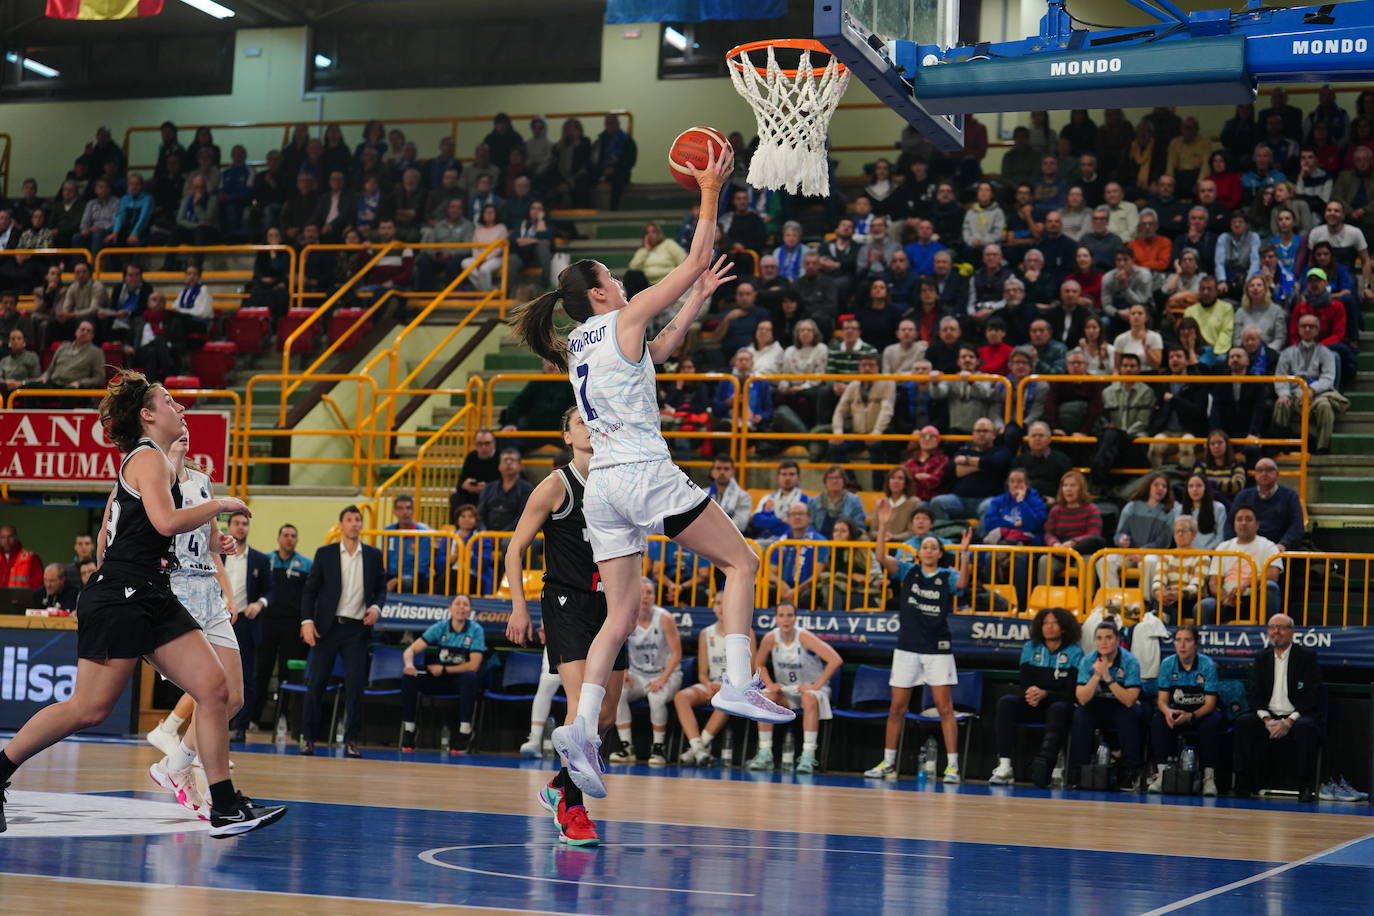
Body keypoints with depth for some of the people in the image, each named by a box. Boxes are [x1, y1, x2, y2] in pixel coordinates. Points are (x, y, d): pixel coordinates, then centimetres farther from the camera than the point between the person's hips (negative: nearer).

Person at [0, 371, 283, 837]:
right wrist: (219, 505, -10)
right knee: (89, 708, -7)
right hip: (118, 597, -10)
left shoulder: (143, 460, 20)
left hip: (152, 598, 10)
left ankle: (225, 809, -3)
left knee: (214, 688, -2)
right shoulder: (149, 457, -8)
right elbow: (167, 520, -24)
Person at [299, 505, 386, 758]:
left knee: (355, 686, -2)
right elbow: (310, 590, 3)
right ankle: (308, 737, 9)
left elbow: (381, 588, 13)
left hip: (357, 628, 1)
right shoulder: (325, 554, 3)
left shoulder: (373, 555, 7)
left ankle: (351, 740, 5)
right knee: (315, 684, 0)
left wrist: (376, 607, -7)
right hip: (327, 627, -1)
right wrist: (307, 621, -7)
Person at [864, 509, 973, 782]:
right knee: (897, 708, 6)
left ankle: (952, 765, -2)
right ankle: (888, 763, 15)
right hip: (907, 647, 2)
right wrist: (883, 526, -21)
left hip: (938, 649, -2)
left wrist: (964, 554, -35)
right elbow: (881, 557, -10)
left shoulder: (947, 576, 0)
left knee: (945, 707, -4)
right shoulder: (907, 571, 4)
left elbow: (962, 583, -22)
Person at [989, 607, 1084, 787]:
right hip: (1033, 706, 3)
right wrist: (1031, 693, -22)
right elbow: (1025, 684, 4)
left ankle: (1043, 763, -58)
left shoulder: (1074, 653, -1)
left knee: (1058, 709, -38)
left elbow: (1072, 693, -8)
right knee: (1006, 703, -26)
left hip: (1060, 705, -3)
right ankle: (1004, 766, -37)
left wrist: (1045, 694, -25)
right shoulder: (1030, 648, 8)